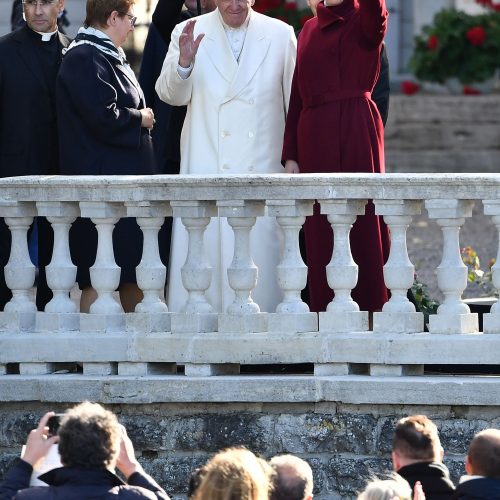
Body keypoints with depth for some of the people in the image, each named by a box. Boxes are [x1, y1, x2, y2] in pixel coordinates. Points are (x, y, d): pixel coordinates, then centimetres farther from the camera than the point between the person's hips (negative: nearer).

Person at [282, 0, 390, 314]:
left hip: (355, 132, -6)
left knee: (363, 227, -5)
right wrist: (291, 155, 13)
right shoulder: (310, 29, 18)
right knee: (321, 237, 5)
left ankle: (370, 311, -3)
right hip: (314, 135, 6)